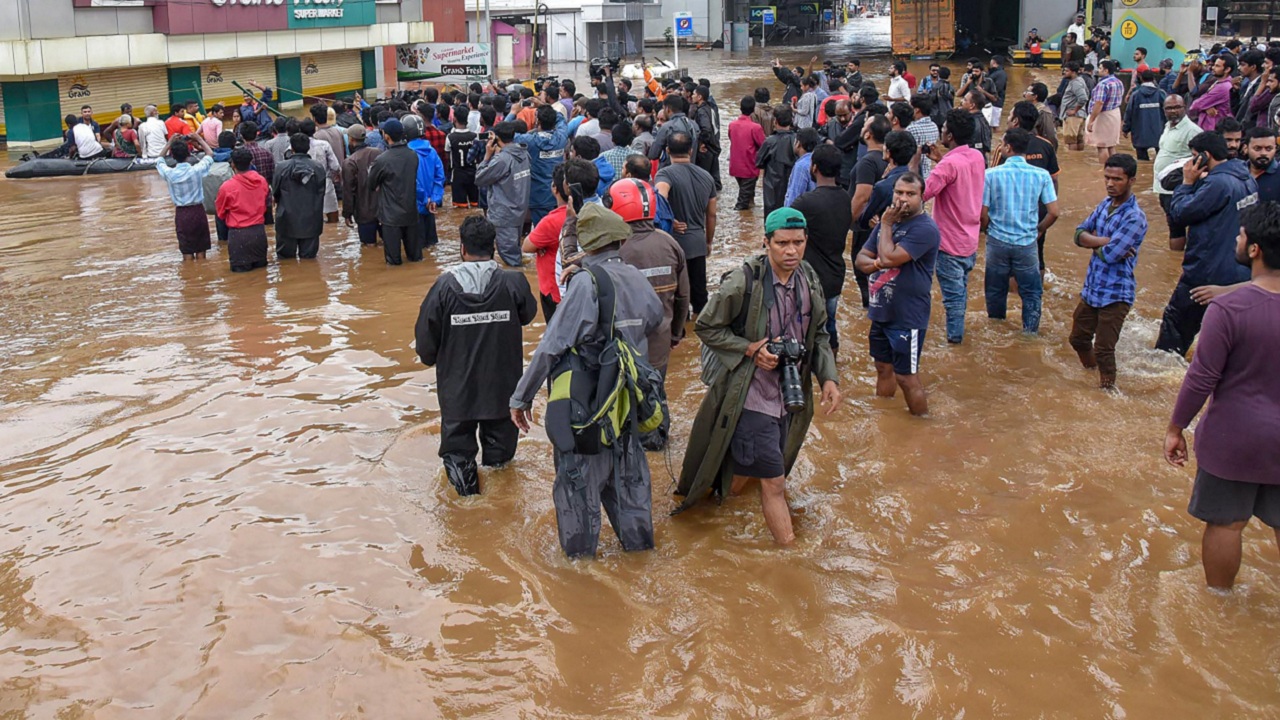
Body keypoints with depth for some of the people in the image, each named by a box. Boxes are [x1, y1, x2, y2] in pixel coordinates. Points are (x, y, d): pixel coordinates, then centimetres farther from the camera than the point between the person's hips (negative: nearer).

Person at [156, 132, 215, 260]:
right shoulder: (197, 170, -13)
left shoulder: (169, 173, -11)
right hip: (198, 211, 0)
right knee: (201, 251, 7)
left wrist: (169, 143, 17)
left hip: (181, 214, 0)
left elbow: (160, 162, 14)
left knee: (187, 253, 6)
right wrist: (199, 139, 16)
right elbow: (210, 154, 7)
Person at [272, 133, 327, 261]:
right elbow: (321, 192, 3)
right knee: (309, 255, 9)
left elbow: (275, 192, 1)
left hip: (287, 217, -1)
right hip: (311, 217, 1)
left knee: (286, 255, 11)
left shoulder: (282, 167, -10)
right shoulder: (318, 168, -6)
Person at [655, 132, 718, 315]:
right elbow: (711, 214, 13)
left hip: (675, 243, -5)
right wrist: (709, 241, 24)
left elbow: (660, 197, -34)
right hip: (698, 243, 5)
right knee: (699, 293, 15)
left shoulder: (666, 173, -11)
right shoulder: (707, 176, 8)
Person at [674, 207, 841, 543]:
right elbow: (706, 327, -8)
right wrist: (750, 349, -18)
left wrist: (829, 377, -1)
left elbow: (818, 335, 14)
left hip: (790, 397, 6)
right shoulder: (744, 282, -17)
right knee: (773, 482, -5)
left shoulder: (809, 280, 3)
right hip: (752, 398, -6)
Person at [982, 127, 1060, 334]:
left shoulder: (991, 174, -10)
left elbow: (982, 214, -9)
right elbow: (1053, 213, -8)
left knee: (995, 290, 17)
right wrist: (1038, 230, 10)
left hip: (997, 241, 0)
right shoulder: (1041, 175, -7)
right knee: (1031, 291, 13)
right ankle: (1030, 331, 16)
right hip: (1027, 243, 0)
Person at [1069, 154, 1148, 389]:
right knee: (1078, 339, 20)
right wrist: (1105, 241, -16)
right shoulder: (1105, 205, 6)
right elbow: (1079, 233, 0)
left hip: (1115, 293, -8)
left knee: (1103, 351, -3)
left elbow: (1109, 254, -24)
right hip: (1092, 288, 8)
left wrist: (1093, 241, -4)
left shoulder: (1135, 217, -19)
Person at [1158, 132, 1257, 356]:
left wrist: (1188, 182, -6)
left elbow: (1180, 213, -17)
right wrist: (1200, 182, 7)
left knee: (1177, 320, 6)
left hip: (1207, 273, -9)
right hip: (1239, 273, 9)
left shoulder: (1218, 183, -21)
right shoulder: (1248, 180, 9)